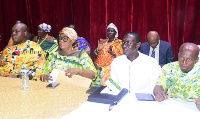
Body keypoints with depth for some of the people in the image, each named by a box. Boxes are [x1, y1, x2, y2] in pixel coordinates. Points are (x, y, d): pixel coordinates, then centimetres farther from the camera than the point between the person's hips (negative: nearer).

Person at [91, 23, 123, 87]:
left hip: (111, 67, -4)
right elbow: (94, 56, 14)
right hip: (99, 66, 4)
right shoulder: (102, 42, 17)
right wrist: (98, 49, -5)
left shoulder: (119, 43, 7)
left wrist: (112, 52, -17)